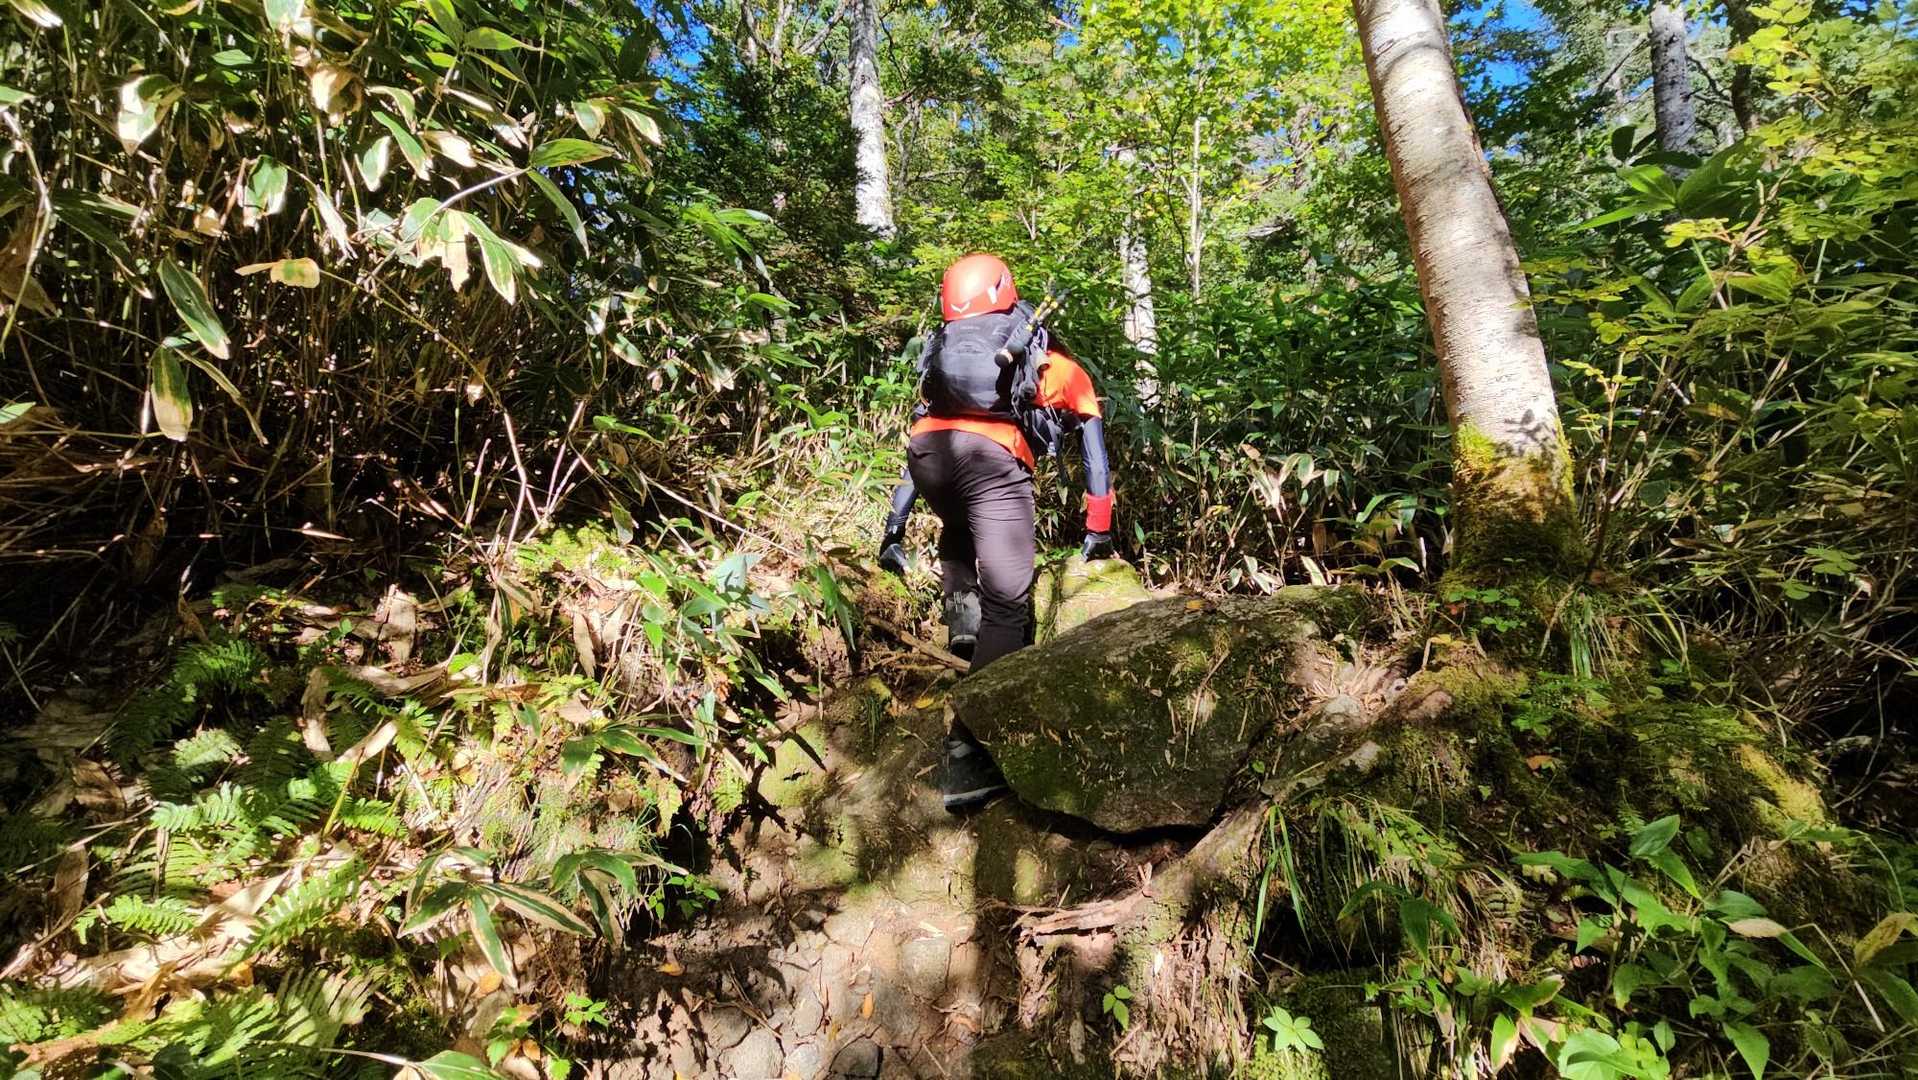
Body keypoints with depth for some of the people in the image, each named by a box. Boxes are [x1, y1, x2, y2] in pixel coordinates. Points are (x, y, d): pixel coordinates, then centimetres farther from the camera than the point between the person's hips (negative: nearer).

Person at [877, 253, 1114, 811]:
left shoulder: (946, 347, 37)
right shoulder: (1062, 367, 32)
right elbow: (1093, 446, 28)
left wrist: (894, 531, 31)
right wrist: (1099, 530, 31)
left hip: (930, 448, 4)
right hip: (994, 455, -4)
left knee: (958, 530, 38)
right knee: (1007, 607, -4)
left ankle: (961, 609, 18)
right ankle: (966, 755, -12)